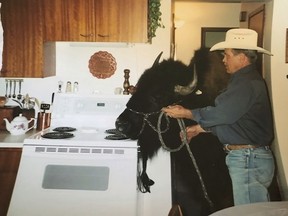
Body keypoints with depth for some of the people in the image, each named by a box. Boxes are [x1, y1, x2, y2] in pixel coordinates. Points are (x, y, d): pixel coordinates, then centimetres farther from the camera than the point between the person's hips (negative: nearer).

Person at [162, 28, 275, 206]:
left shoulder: (247, 84, -18)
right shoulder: (245, 80, 15)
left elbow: (220, 114, -18)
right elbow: (226, 117, 18)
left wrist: (186, 113, -6)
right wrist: (199, 128, 14)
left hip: (249, 161, -10)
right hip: (246, 158, 10)